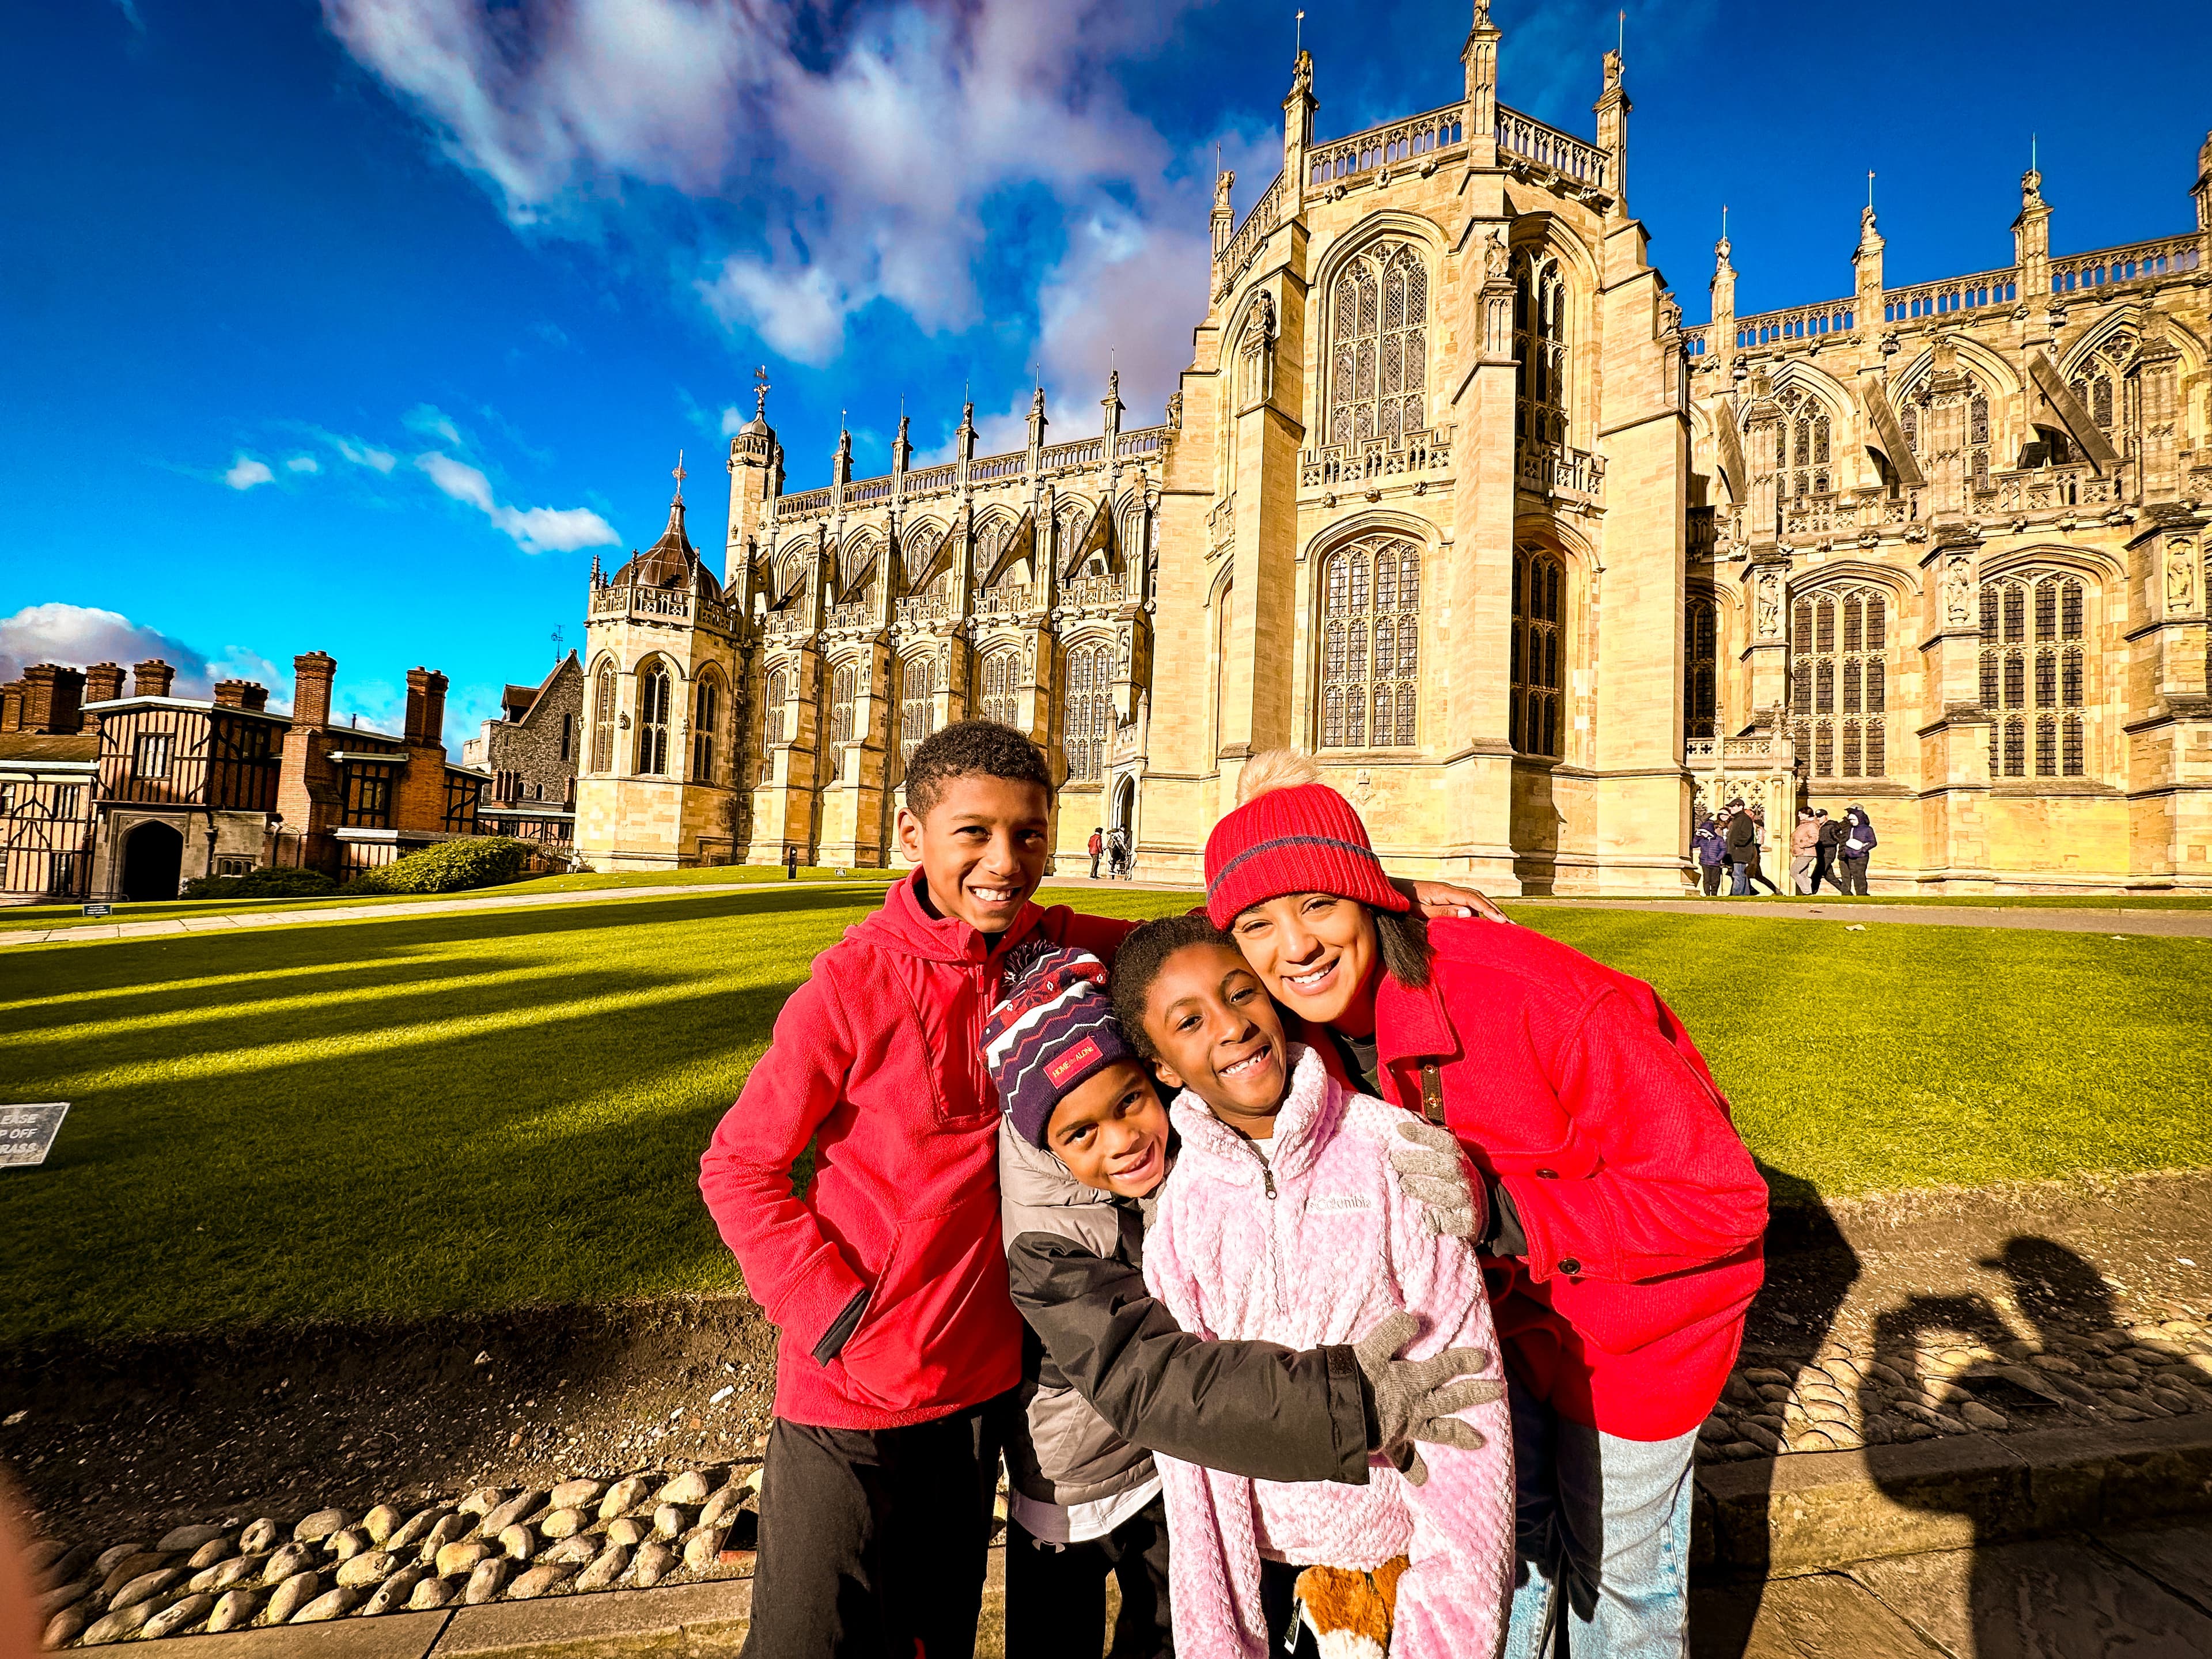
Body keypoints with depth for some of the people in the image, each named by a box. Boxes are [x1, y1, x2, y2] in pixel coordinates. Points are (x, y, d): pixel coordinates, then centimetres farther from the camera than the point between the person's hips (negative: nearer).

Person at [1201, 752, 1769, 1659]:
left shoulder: (1537, 1000, -38)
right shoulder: (1301, 1037, -19)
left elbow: (1721, 1196, -31)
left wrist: (1499, 1212, -35)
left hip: (1635, 1309, -4)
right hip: (1498, 1304, 4)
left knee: (1613, 1566, 19)